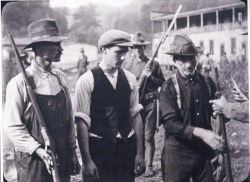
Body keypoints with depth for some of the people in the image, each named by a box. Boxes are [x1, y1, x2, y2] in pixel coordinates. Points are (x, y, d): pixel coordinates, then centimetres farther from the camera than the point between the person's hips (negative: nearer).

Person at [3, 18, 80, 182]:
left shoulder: (60, 78, 3)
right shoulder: (19, 83, -13)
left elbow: (69, 117, 9)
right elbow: (12, 126, -12)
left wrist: (73, 152, 11)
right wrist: (39, 151, -19)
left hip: (63, 159, 5)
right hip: (33, 161, -5)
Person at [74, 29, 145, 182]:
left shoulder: (129, 79, 3)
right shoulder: (87, 80, -11)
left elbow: (135, 115, 6)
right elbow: (82, 121, -11)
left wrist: (139, 152, 6)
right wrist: (87, 160, -13)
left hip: (127, 147, 4)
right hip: (98, 148, -4)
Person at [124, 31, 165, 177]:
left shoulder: (154, 64, 1)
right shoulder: (129, 65, 5)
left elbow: (162, 83, 3)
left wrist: (151, 77, -12)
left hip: (151, 102, -2)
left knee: (149, 136, 1)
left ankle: (149, 166, 10)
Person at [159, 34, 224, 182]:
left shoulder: (207, 82, 3)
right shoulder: (169, 88, -11)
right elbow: (170, 123, -19)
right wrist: (201, 133, -29)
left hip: (204, 151, 4)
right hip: (178, 153, -4)